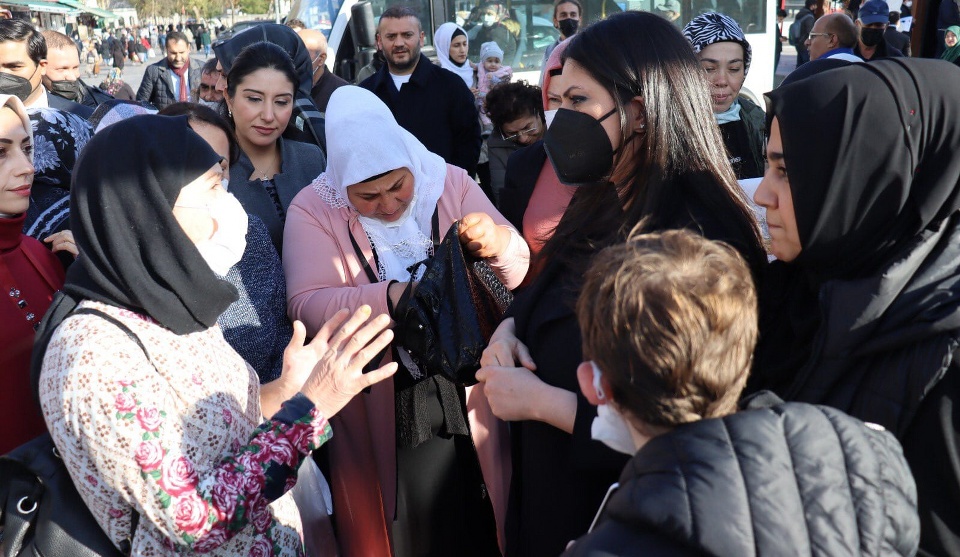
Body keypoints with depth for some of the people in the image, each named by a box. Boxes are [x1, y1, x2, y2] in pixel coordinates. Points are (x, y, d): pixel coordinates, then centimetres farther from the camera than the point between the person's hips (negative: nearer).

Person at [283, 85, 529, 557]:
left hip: (466, 394, 2)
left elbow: (521, 272, -4)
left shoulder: (451, 185, -2)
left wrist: (501, 244, -27)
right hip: (380, 410, -1)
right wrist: (389, 298, -34)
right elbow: (306, 305, -18)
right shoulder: (313, 209, -6)